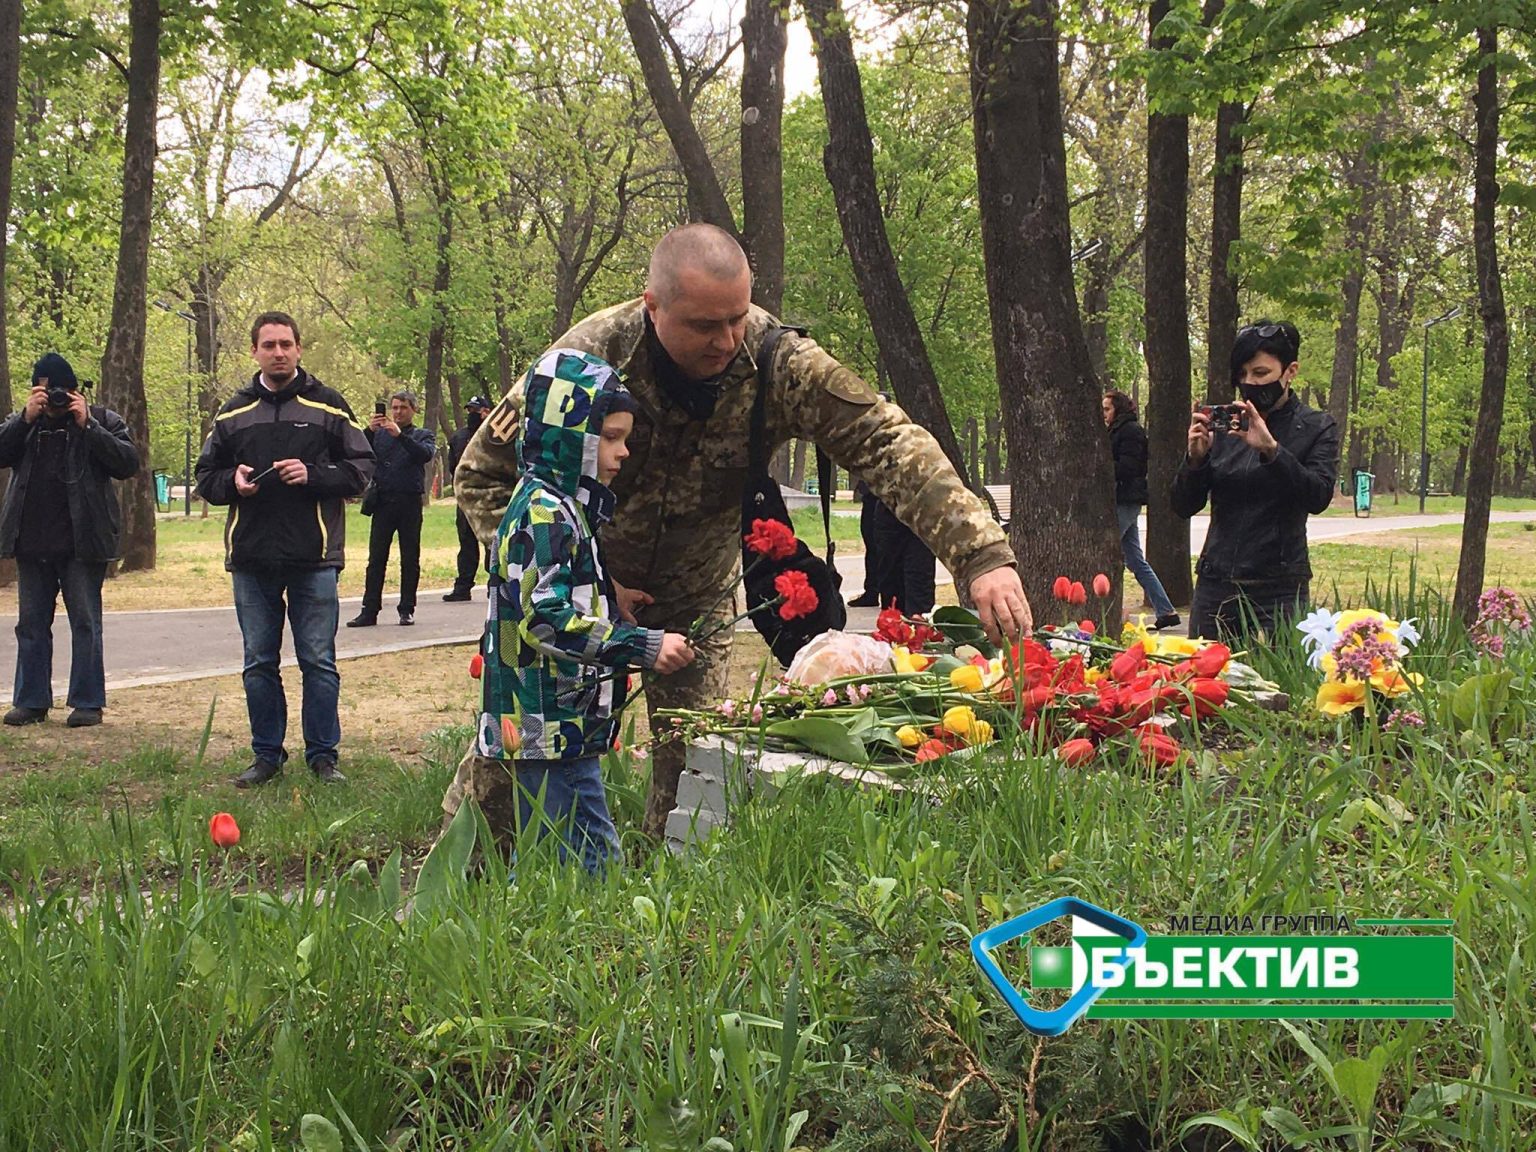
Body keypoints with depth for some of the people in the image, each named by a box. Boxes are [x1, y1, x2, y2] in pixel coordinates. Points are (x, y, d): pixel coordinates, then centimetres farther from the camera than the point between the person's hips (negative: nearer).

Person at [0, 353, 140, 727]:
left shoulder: (103, 420, 2)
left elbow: (128, 463, -10)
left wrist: (86, 426, -15)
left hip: (82, 542, -4)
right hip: (32, 542, 4)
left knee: (85, 622, 0)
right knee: (31, 623, 8)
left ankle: (87, 702, 5)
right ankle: (31, 701, 15)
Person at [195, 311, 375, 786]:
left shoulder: (328, 407, 3)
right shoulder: (233, 413, 12)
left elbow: (361, 468, 1)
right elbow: (206, 476, 16)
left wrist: (313, 475, -15)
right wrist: (232, 481, -6)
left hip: (314, 558, -3)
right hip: (251, 558, 3)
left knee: (318, 662, 1)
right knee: (259, 663, 8)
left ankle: (323, 755, 11)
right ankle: (267, 755, 18)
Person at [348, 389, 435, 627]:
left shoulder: (422, 436, 10)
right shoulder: (379, 434, 14)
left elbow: (426, 454, -12)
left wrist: (400, 435, -22)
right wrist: (368, 431, -15)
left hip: (410, 503, -1)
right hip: (383, 503, 1)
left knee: (410, 559, 4)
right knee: (376, 559, -2)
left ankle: (407, 610, 11)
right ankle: (369, 610, -1)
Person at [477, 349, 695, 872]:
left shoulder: (566, 508, 18)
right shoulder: (543, 512, -15)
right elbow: (548, 620, -24)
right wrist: (643, 646, -23)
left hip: (566, 726, 11)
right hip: (550, 728, -11)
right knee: (594, 865, -8)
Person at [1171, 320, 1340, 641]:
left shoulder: (1316, 428, 3)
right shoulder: (1223, 425, 10)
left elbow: (1319, 496, -13)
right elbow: (1184, 506, 7)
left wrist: (1271, 449, -24)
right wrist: (1195, 457, -11)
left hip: (1278, 590, -3)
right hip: (1215, 584, 3)